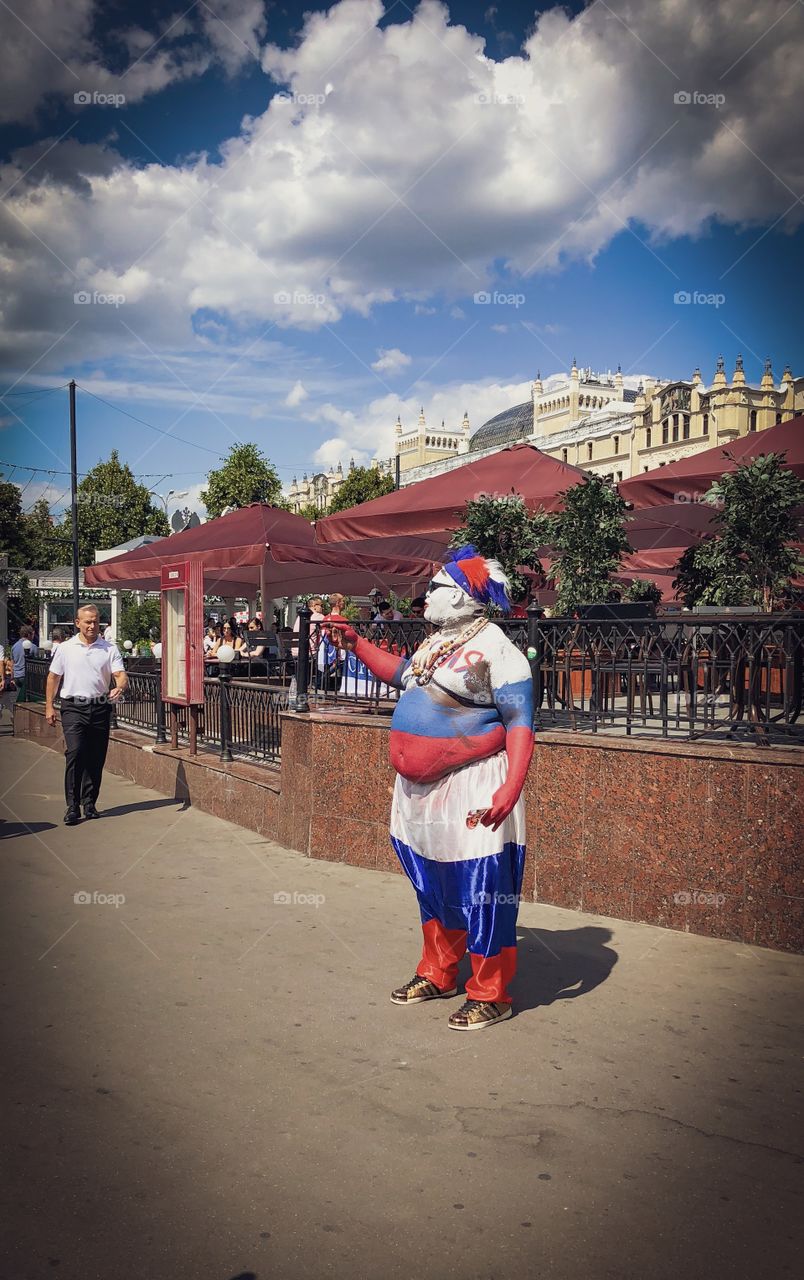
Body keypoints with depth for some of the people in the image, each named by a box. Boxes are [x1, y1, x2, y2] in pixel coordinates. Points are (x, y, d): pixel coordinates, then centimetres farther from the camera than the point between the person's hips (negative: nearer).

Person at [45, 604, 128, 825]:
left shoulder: (110, 649, 4)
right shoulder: (65, 648, 5)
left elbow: (121, 675, -3)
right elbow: (53, 678, 11)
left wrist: (120, 687, -26)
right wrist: (49, 706, 7)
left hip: (100, 707, 2)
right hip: (73, 707, -2)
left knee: (96, 758, 6)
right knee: (75, 753, -13)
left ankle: (89, 803, 19)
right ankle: (72, 806, -10)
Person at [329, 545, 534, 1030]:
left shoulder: (496, 648, -14)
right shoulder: (437, 643, 13)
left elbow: (521, 724, -19)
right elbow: (402, 674, 33)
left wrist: (510, 790, -29)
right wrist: (356, 642, 27)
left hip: (471, 791, -9)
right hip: (423, 790, 9)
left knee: (479, 892, -1)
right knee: (433, 886, 19)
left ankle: (491, 995, 13)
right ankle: (438, 975, 35)